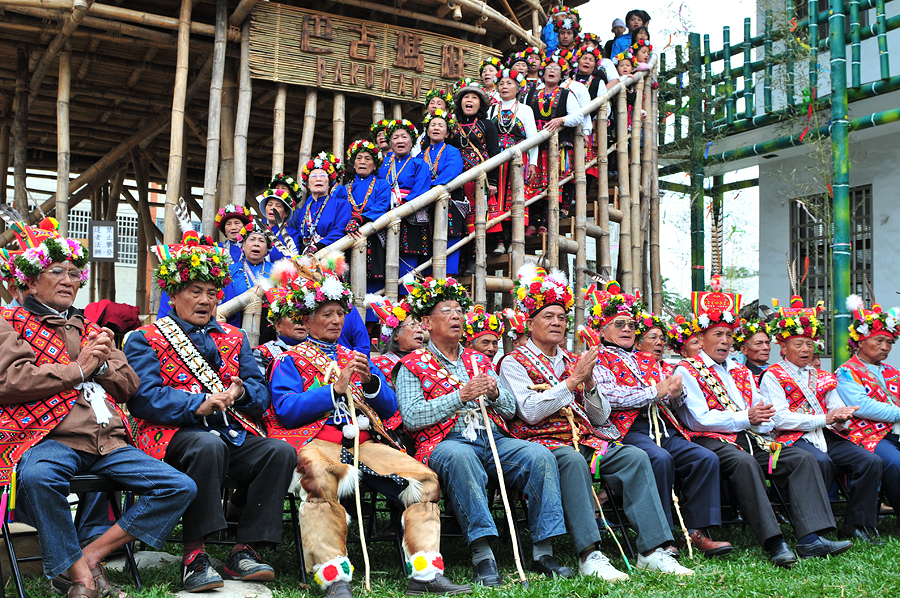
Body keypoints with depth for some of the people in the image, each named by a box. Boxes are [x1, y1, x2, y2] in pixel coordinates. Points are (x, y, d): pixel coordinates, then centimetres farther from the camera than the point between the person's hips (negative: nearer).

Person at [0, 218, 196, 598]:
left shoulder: (91, 330, 28)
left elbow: (129, 386, 23)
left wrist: (102, 364, 1)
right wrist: (77, 368, -4)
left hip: (108, 440, 6)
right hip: (50, 438, -5)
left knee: (180, 487, -12)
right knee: (37, 477, -41)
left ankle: (91, 555, -11)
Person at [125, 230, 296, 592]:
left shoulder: (234, 338, 23)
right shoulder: (145, 339, 9)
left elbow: (261, 392, 17)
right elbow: (143, 397, -6)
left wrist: (242, 391, -8)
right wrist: (198, 404, -18)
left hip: (233, 432, 5)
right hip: (175, 433, -5)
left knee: (281, 452, -23)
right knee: (208, 446, -38)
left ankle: (244, 551, -18)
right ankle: (194, 555, -29)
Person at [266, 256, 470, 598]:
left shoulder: (356, 358, 30)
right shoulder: (290, 360, 15)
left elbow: (390, 408, 20)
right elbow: (285, 410, -4)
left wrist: (370, 381, 0)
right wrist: (336, 388, -8)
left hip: (366, 442, 5)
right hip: (317, 440, -5)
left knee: (425, 480, -16)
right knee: (321, 480, -40)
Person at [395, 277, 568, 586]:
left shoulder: (479, 361, 26)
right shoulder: (413, 365, 10)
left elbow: (511, 409, 21)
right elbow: (411, 417, -7)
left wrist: (495, 393, -2)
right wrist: (461, 396, -12)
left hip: (493, 439, 5)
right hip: (447, 442, -5)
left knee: (539, 455, -23)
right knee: (460, 456, -40)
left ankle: (543, 551, -23)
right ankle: (483, 556, -41)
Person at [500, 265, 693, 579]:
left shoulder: (573, 361, 22)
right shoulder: (515, 362, 5)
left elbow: (602, 416, 16)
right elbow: (530, 412, -11)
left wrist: (589, 383, -3)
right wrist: (572, 380, -12)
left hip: (587, 439, 6)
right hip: (544, 442, -5)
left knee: (635, 456, -20)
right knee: (572, 460, -37)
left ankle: (652, 550, -24)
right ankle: (589, 555, -38)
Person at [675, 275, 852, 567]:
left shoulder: (741, 372, 26)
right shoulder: (687, 371, 4)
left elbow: (765, 418, 18)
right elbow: (699, 419, -9)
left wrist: (762, 420, -8)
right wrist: (745, 418, -12)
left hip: (750, 439, 7)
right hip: (712, 442, -7)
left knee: (803, 458, -14)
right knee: (744, 462, -38)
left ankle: (810, 538, -25)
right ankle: (773, 542, -41)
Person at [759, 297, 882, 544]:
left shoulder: (823, 378, 25)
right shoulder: (773, 376, 4)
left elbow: (837, 409, 17)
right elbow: (779, 419, -9)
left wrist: (841, 417, -10)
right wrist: (824, 418, -13)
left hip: (826, 436, 6)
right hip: (793, 438, -6)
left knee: (870, 461, -16)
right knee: (821, 462, -36)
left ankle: (856, 525, -9)